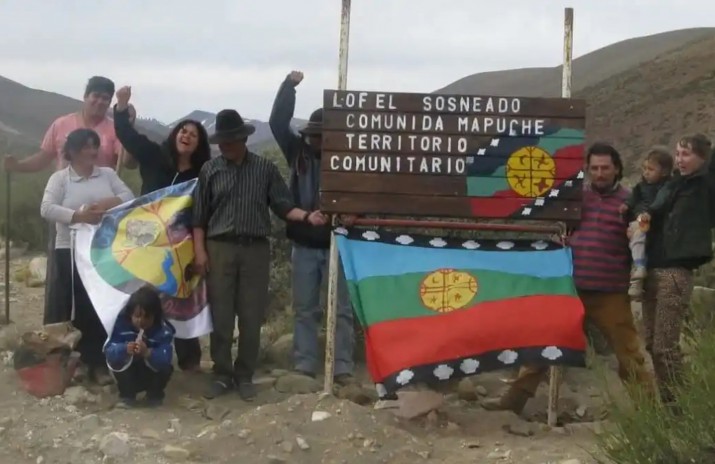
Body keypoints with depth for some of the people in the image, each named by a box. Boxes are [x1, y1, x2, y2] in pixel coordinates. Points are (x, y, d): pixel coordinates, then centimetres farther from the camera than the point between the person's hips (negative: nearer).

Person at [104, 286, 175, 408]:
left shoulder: (163, 330, -24)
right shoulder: (121, 324, -19)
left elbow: (166, 359, -35)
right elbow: (109, 351, -25)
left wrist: (147, 353, -54)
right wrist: (124, 350, -47)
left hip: (152, 373, 0)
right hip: (128, 374, 1)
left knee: (165, 369, -29)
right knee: (115, 362, -28)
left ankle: (155, 395, 3)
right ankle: (127, 396, -3)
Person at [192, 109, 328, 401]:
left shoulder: (265, 169, 7)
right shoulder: (210, 170, 7)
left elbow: (283, 206, 3)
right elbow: (199, 216, 7)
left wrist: (307, 216, -14)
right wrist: (200, 251, -2)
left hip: (255, 249, 0)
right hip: (220, 248, 0)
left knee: (251, 317, 3)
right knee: (220, 316, 2)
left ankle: (245, 376, 15)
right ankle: (222, 374, 14)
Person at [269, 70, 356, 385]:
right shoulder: (298, 152, 3)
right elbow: (278, 123, -3)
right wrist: (289, 85, -10)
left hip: (337, 244, -3)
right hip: (304, 244, 3)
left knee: (341, 309, 2)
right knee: (304, 309, 8)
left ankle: (343, 368, 6)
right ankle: (304, 366, 16)